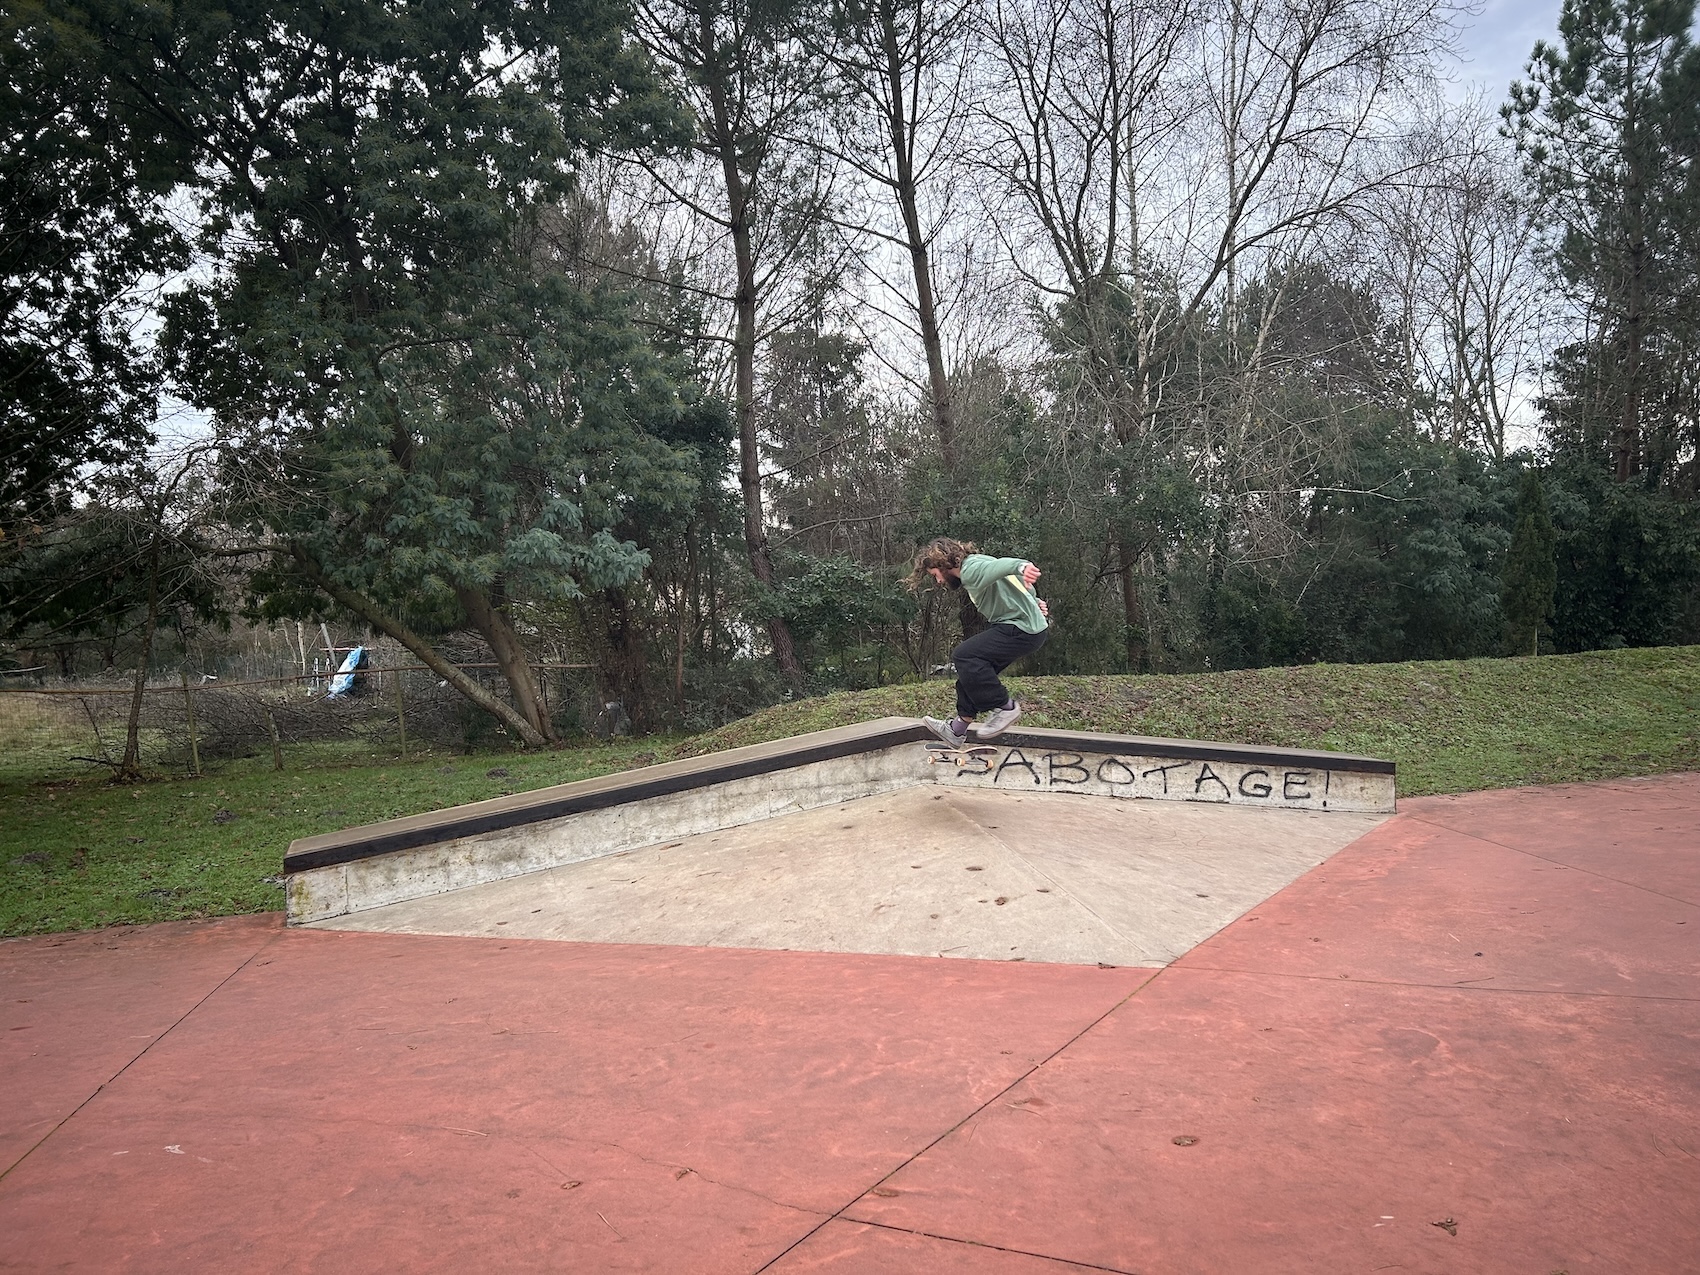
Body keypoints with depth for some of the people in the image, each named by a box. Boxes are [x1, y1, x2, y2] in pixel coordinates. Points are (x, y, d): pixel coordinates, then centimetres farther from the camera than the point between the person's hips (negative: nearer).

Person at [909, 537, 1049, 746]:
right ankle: (957, 729, 21)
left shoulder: (971, 569, -15)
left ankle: (1004, 707, -6)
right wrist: (1033, 603, 20)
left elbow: (1000, 566, -36)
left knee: (964, 656, -18)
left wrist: (1022, 566, -55)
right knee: (973, 668, 13)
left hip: (1023, 629, -11)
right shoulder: (976, 565, 18)